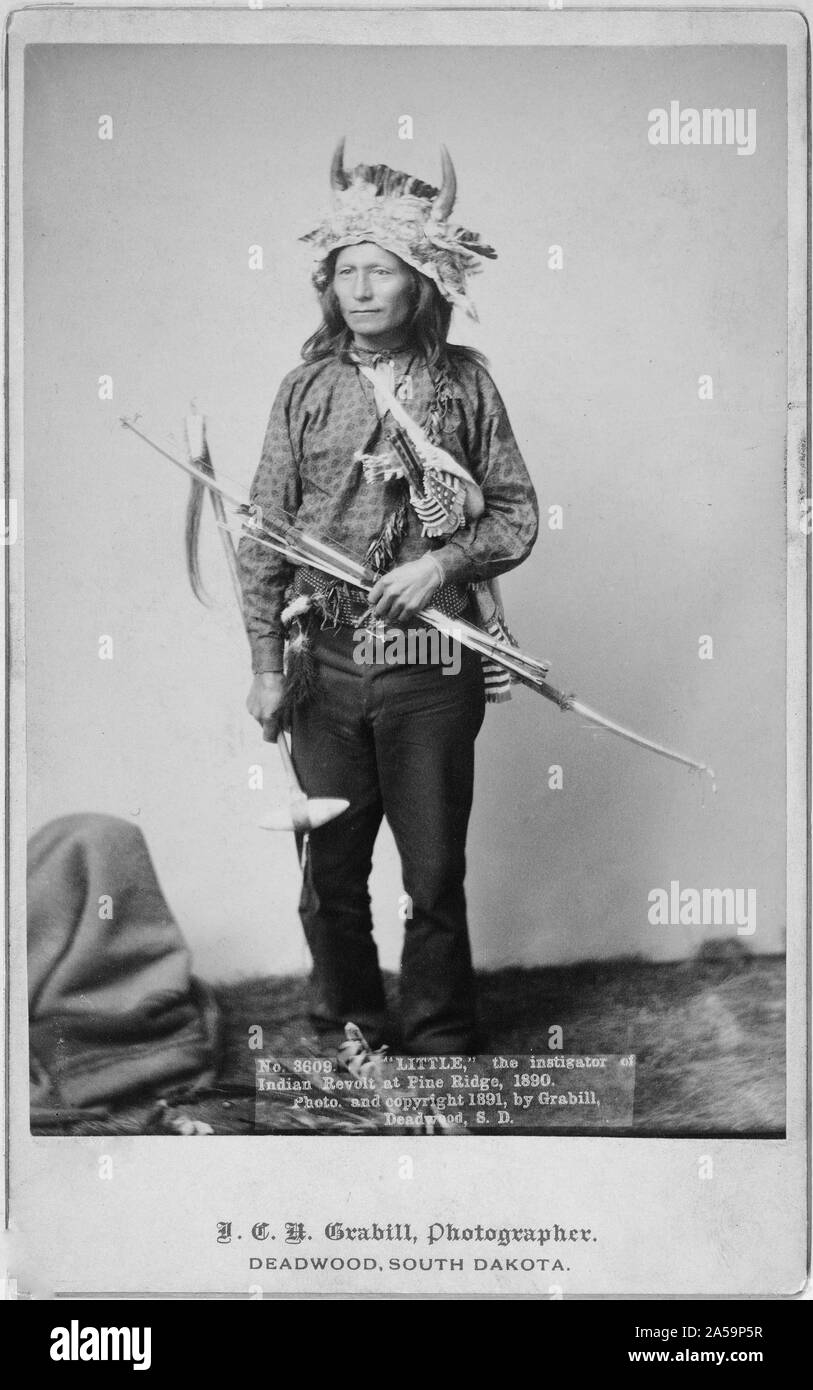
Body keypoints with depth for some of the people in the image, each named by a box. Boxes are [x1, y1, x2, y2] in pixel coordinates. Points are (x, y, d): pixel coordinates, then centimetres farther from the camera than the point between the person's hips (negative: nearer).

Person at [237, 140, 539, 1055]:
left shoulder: (463, 382, 1)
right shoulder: (307, 388, 4)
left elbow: (518, 515, 3)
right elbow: (263, 534, 3)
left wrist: (443, 564, -15)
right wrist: (265, 665, -1)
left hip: (434, 669, -1)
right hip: (326, 664, 2)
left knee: (435, 874, 6)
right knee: (330, 874, 10)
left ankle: (439, 1048, 21)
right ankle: (346, 1035, 28)